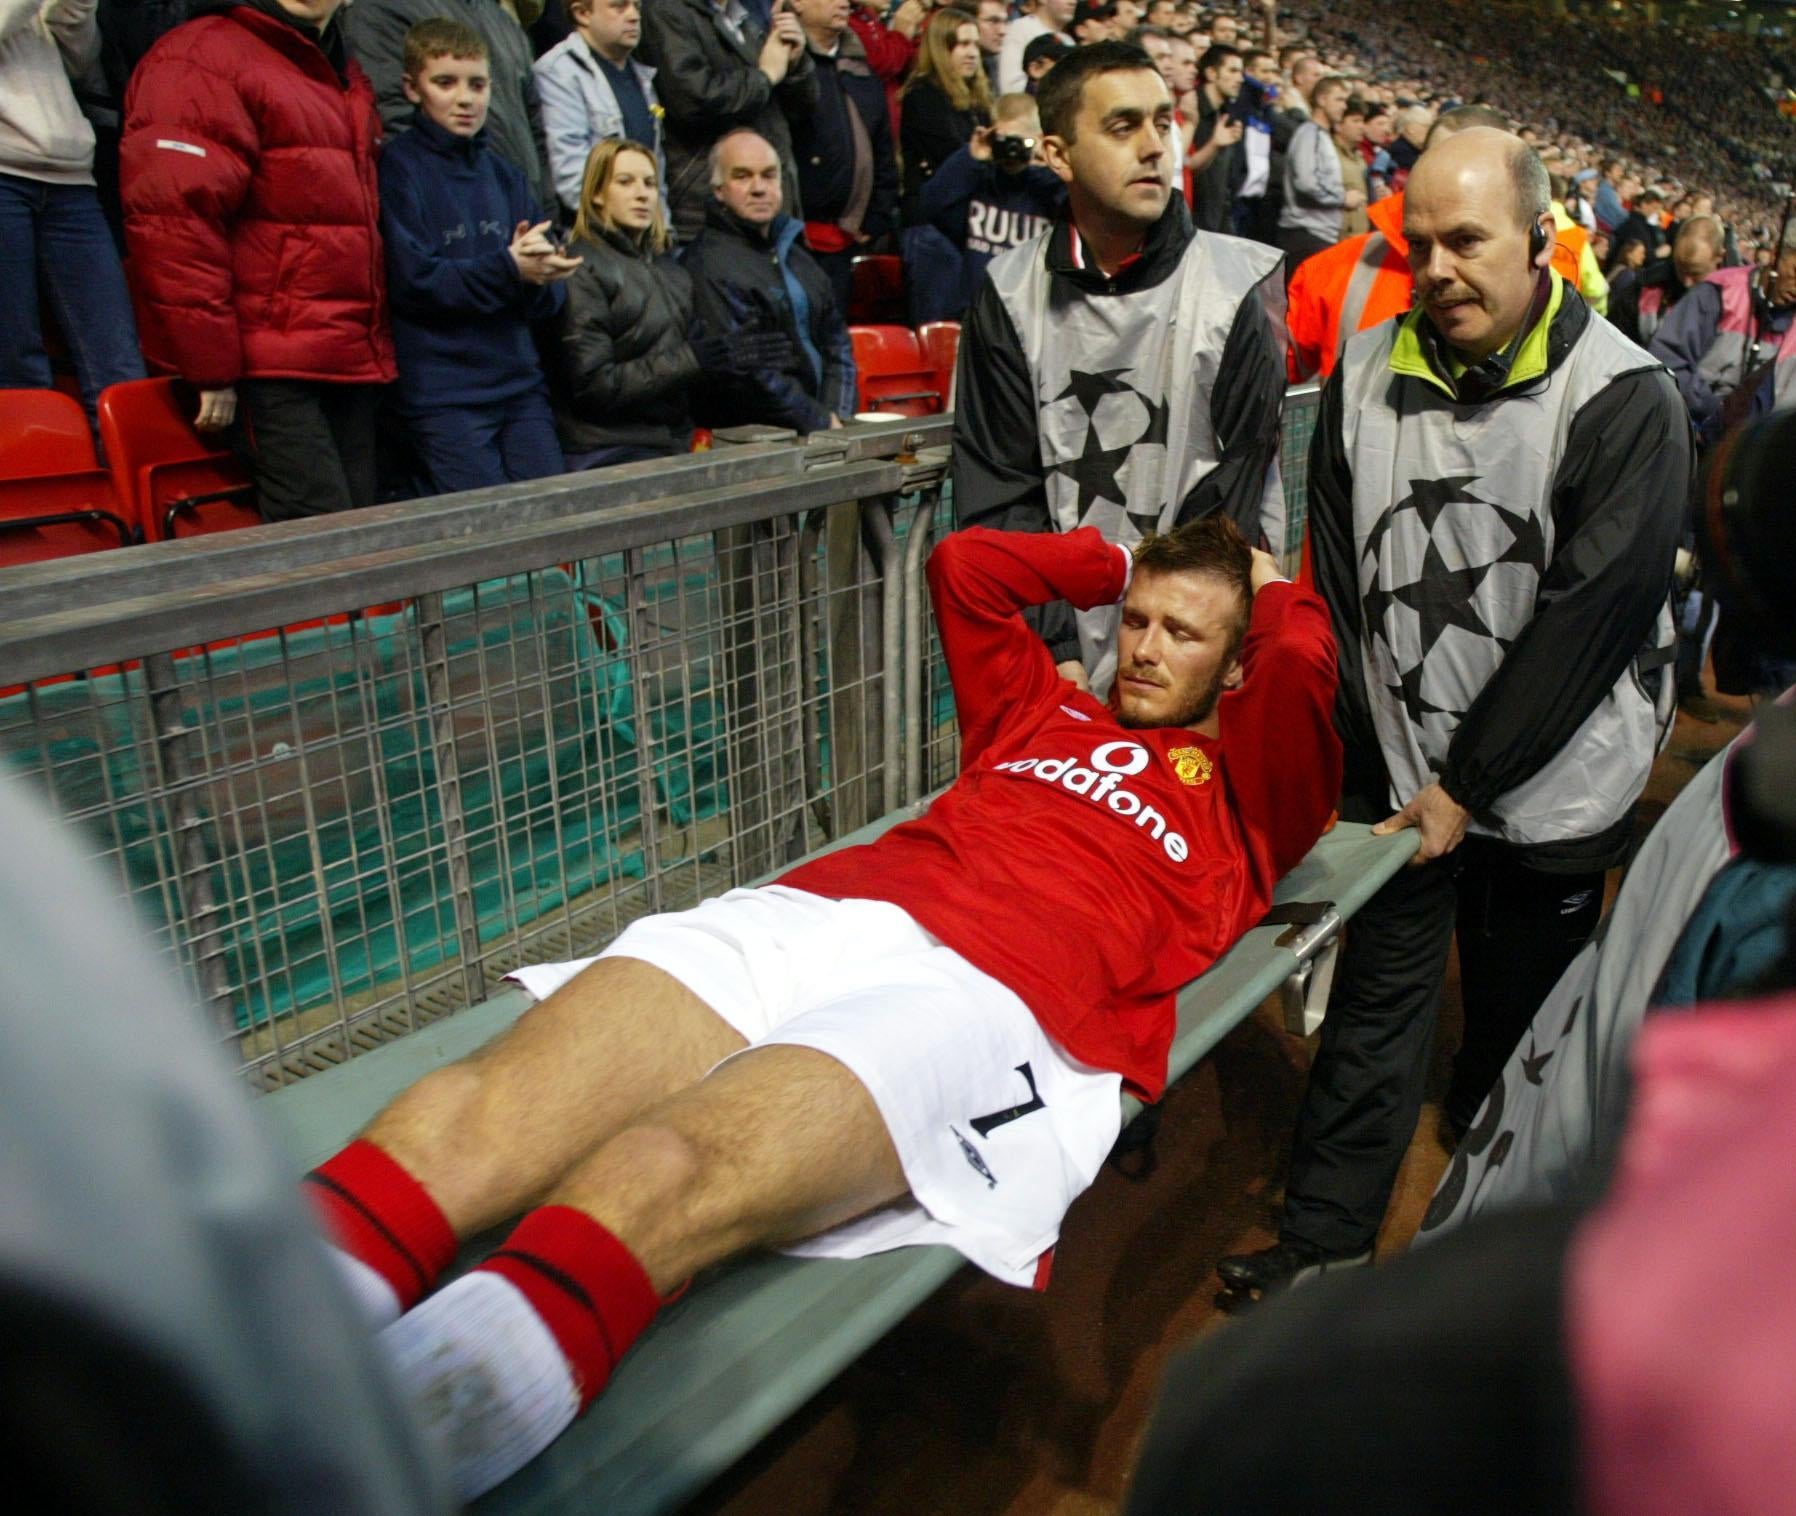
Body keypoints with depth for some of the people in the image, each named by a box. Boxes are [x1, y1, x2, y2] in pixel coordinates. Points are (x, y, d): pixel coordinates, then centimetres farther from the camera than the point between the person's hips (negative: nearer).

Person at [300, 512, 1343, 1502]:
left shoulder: (1241, 793, 24)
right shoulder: (1048, 710, 35)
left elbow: (1299, 680, 5)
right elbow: (965, 564, 41)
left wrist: (1277, 591, 27)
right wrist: (1117, 565, 46)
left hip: (1000, 992, -5)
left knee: (674, 1181, -35)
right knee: (476, 1118, -24)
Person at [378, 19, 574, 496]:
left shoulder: (505, 175, 16)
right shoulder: (398, 167, 0)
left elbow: (549, 301, 11)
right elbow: (414, 281, -10)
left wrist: (539, 278, -12)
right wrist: (508, 270, -18)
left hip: (519, 381, 5)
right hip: (441, 395, -5)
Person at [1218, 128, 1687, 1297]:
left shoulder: (1625, 401, -12)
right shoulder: (1369, 374, 0)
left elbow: (1590, 614, -16)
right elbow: (1337, 583, 1)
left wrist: (1464, 784, -15)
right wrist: (1365, 752, -5)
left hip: (1546, 792, -2)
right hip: (1398, 773, 3)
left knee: (1520, 1028, 14)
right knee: (1377, 1004, 9)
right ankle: (1326, 1242, 21)